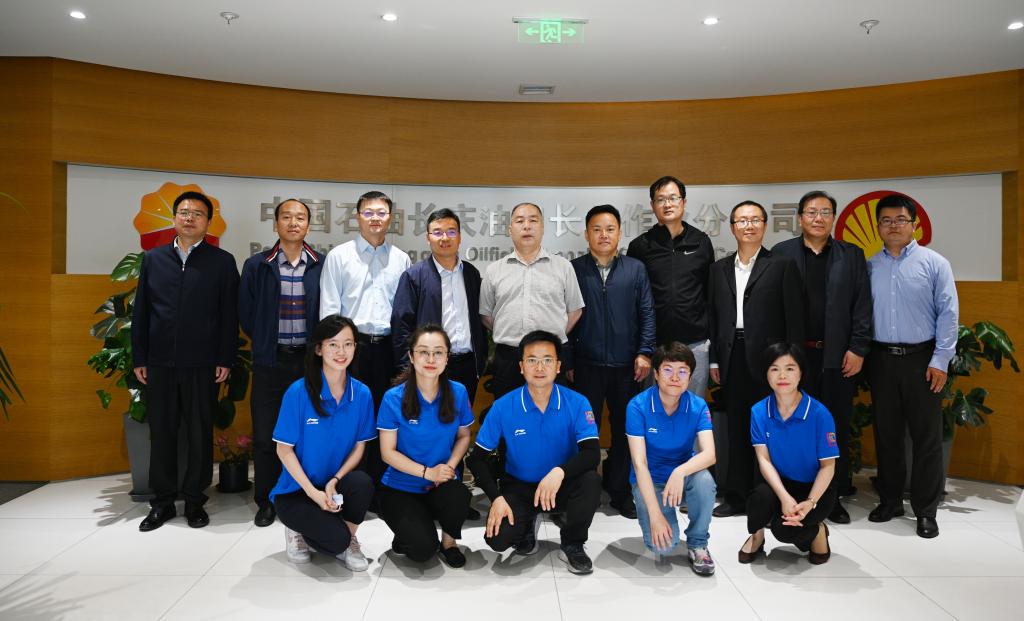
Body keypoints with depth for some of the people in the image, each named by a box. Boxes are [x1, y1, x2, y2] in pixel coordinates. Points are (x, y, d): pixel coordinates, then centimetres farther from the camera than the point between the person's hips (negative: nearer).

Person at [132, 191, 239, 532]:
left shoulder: (222, 261, 2)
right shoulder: (153, 258, 10)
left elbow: (229, 315, -1)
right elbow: (140, 311, 11)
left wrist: (225, 360, -5)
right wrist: (139, 358, 6)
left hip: (202, 364, -2)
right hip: (159, 363, 3)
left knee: (200, 435, 6)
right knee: (161, 433, 9)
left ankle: (194, 500, 19)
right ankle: (163, 501, 21)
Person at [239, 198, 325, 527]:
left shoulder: (323, 265, 0)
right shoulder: (256, 265, 1)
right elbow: (246, 314, 7)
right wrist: (265, 344, 8)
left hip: (309, 360, 0)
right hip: (270, 362, 1)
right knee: (265, 435, 5)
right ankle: (266, 501, 20)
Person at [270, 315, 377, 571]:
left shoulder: (362, 393, -6)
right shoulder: (298, 392, -15)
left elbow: (359, 446, 1)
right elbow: (284, 450, -10)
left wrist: (335, 481, -16)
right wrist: (313, 492, -18)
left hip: (336, 485, 3)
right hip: (296, 491, -3)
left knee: (362, 483, -31)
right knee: (336, 540, -24)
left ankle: (349, 540, -1)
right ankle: (298, 529, 11)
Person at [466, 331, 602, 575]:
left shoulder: (577, 403, -13)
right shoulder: (503, 407, -13)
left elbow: (592, 453, -22)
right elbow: (477, 458, -7)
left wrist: (560, 471, -41)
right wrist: (497, 497, -20)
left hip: (561, 485, 0)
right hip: (518, 486, 0)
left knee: (591, 480, -33)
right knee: (497, 539, -25)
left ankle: (572, 544, -3)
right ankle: (527, 525, 15)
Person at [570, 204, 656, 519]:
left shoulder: (635, 269, 5)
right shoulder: (574, 269, 1)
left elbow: (647, 313, 4)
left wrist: (644, 352, -4)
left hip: (626, 364, 2)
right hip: (586, 364, -2)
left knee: (625, 430, 10)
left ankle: (620, 491, 25)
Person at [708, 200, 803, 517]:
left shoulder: (783, 265, 1)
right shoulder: (720, 268, 13)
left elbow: (794, 317, -3)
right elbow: (713, 315, 13)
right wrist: (714, 359, 8)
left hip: (766, 357, -4)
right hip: (733, 358, 4)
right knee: (736, 431, 10)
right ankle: (737, 496, 19)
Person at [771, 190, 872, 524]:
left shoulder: (851, 255, 7)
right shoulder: (781, 253, 3)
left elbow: (862, 306, 3)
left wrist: (858, 349, -4)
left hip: (838, 356, 1)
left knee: (836, 428, 8)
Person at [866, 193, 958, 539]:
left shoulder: (934, 263, -2)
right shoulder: (869, 267, 6)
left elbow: (948, 313, -5)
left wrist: (940, 360, -10)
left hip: (922, 359, -2)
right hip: (881, 359, 3)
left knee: (926, 436, 4)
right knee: (886, 434, 11)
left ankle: (926, 510, 15)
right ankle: (890, 500, 24)